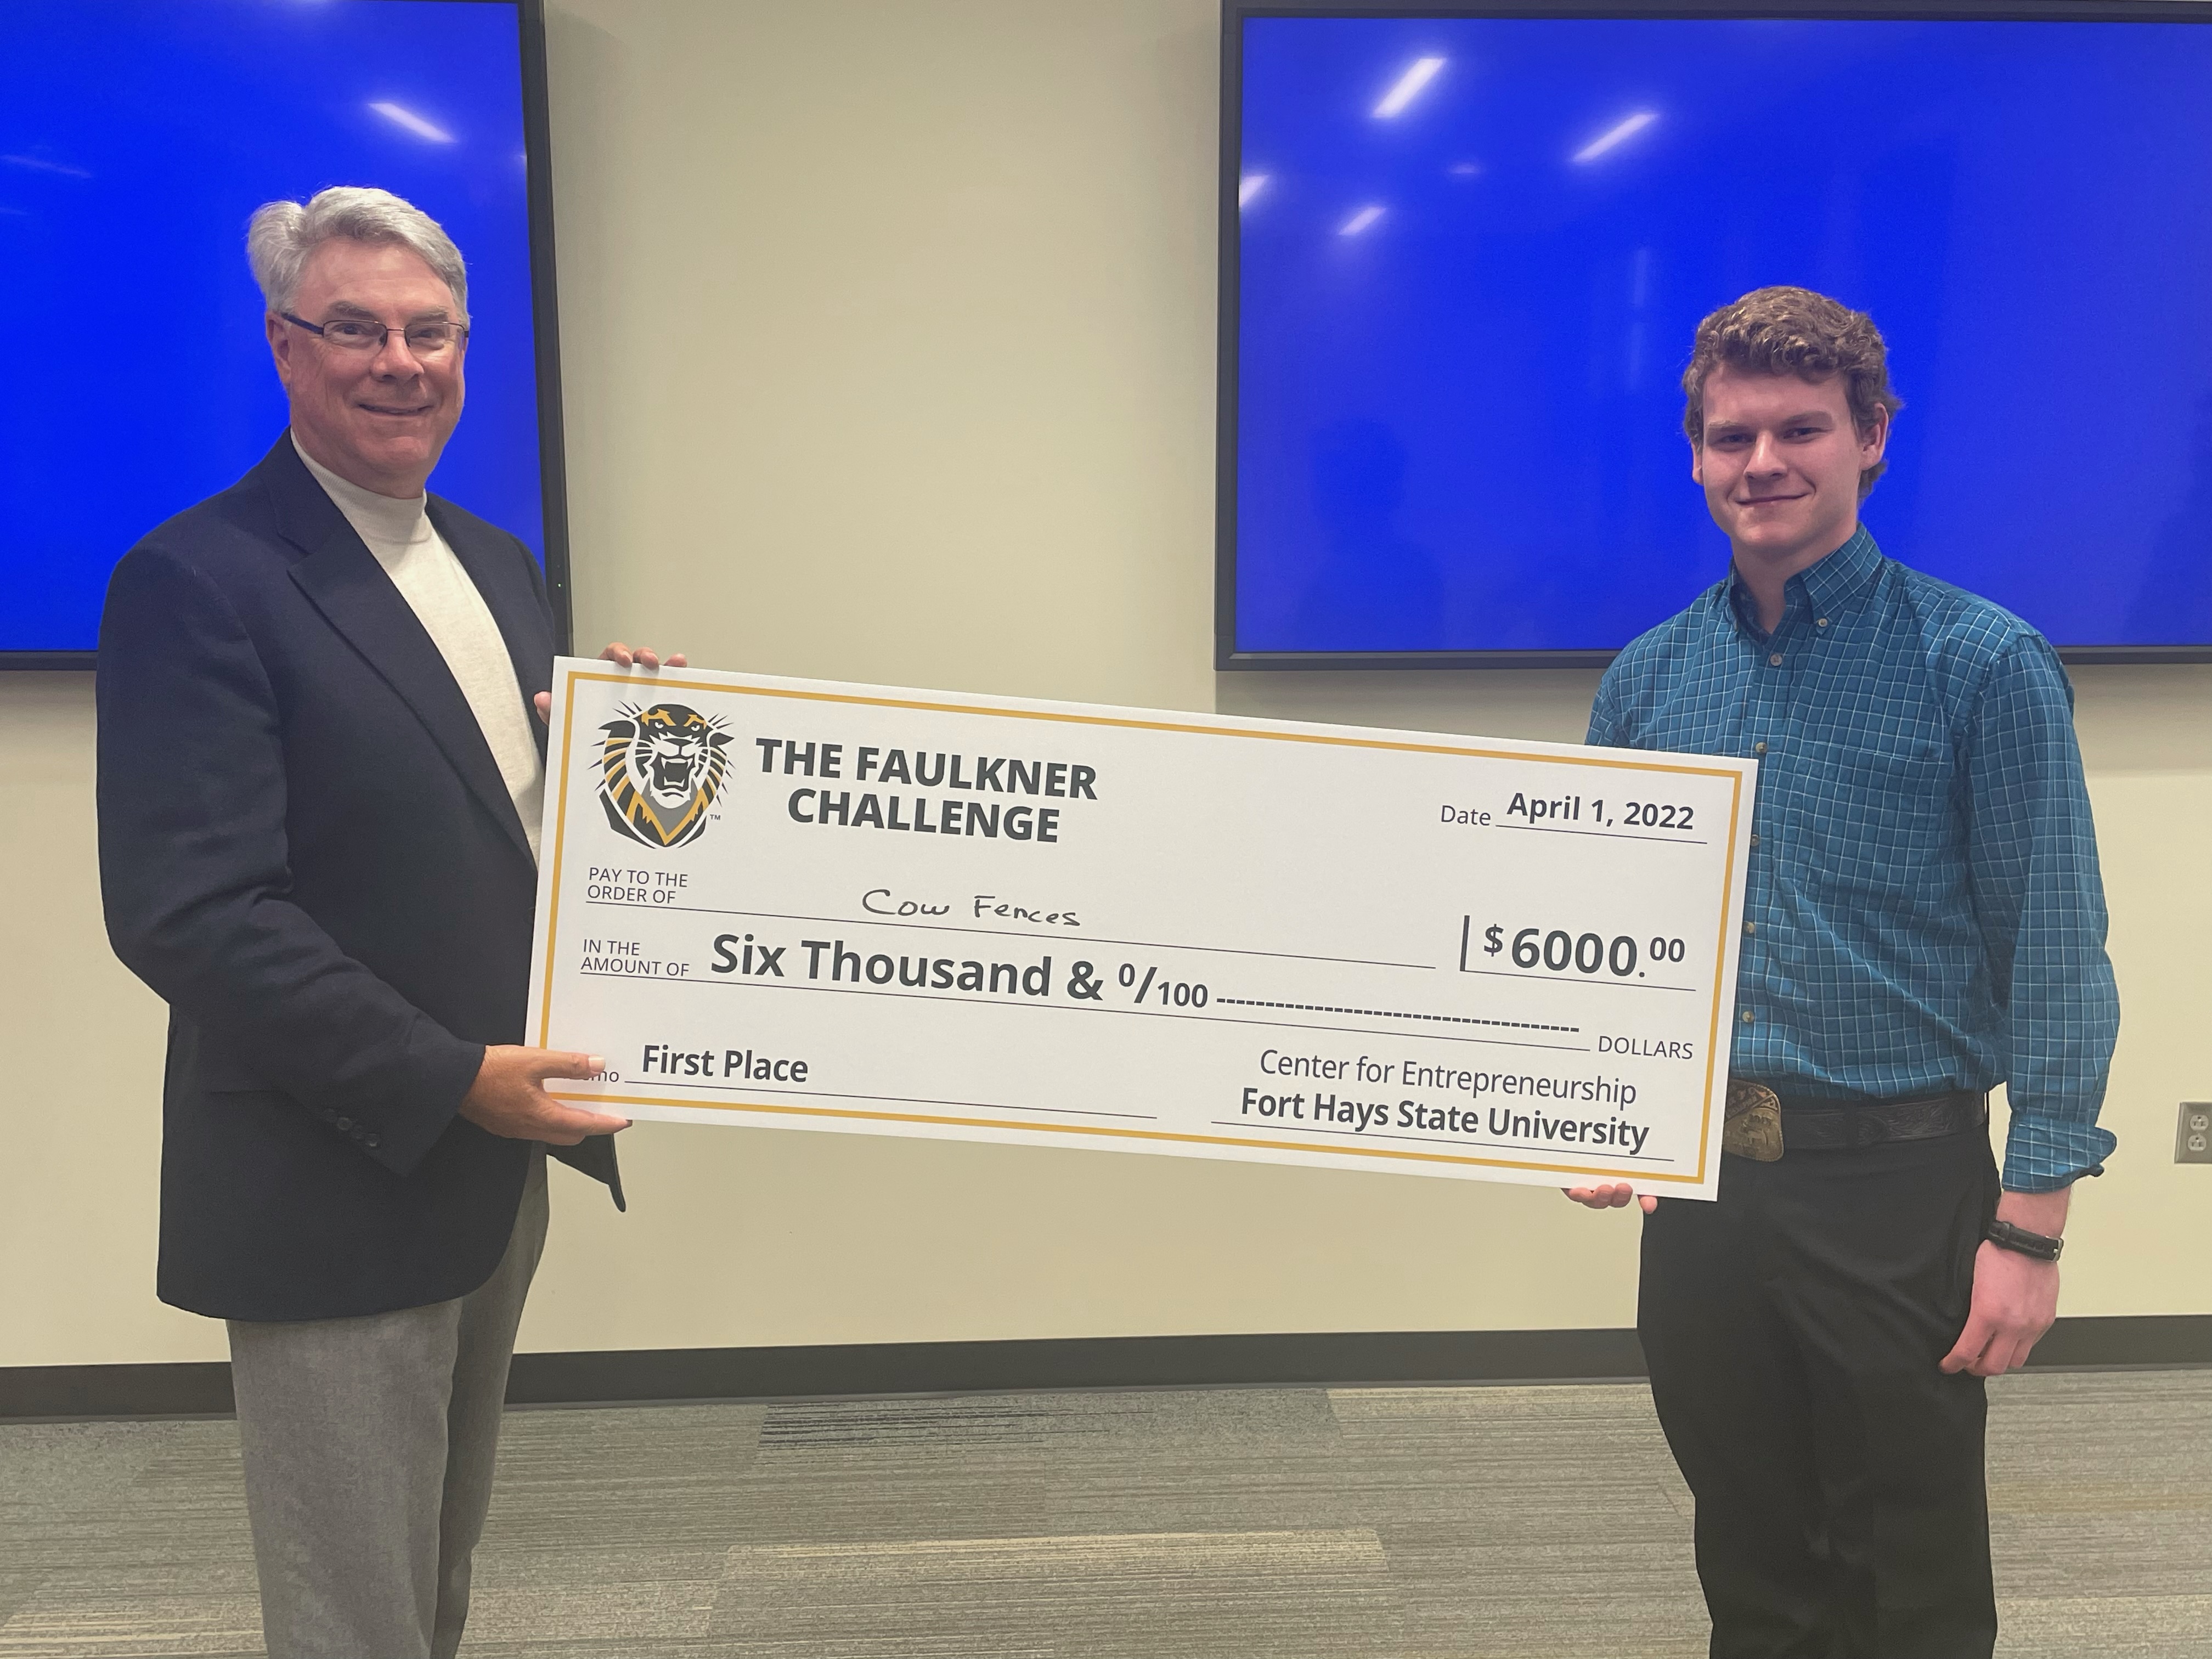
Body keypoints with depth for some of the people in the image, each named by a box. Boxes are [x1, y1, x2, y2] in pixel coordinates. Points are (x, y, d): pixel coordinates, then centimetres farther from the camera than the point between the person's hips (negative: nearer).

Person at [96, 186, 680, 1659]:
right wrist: (449, 1079, -23)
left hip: (495, 1162, 8)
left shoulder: (496, 563, 10)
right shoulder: (199, 582, -15)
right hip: (335, 1194, -7)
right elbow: (189, 915, -21)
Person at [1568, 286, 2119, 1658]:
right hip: (1700, 1188, 4)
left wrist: (2030, 1229, -13)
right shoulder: (1646, 682, 6)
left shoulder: (1983, 666, -8)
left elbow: (2056, 966, -9)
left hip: (1899, 1193, -4)